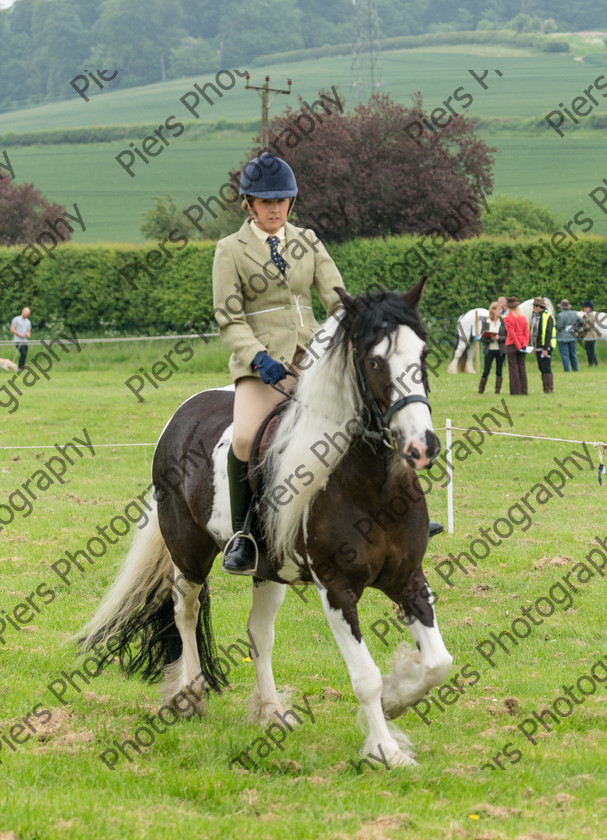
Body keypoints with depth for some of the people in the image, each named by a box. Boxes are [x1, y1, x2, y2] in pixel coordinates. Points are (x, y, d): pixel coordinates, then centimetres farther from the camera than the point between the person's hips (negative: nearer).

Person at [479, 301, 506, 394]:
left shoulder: (503, 322, 2)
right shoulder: (486, 322, 2)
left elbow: (507, 337, 0)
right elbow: (482, 338, -1)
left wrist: (498, 338, -16)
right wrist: (490, 339, -18)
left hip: (500, 350, 1)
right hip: (489, 350, -1)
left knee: (499, 371, 4)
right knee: (486, 371, -2)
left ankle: (497, 390, 11)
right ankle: (480, 389, 11)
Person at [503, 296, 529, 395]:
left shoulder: (507, 319, -10)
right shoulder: (523, 318, 6)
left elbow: (512, 334, -14)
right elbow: (526, 332, 3)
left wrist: (518, 346, -12)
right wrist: (524, 344, -2)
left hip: (511, 345, -5)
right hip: (522, 345, 5)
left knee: (513, 368, -1)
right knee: (522, 367, 9)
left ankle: (516, 390, -3)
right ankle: (524, 390, 9)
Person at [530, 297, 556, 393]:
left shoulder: (547, 317, -14)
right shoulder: (535, 316, 14)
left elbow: (548, 333, -19)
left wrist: (545, 349, -22)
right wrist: (534, 347, 20)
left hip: (545, 348, -9)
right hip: (538, 347, 9)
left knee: (545, 368, -9)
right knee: (542, 368, 11)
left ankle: (548, 389, -6)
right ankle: (545, 389, 16)